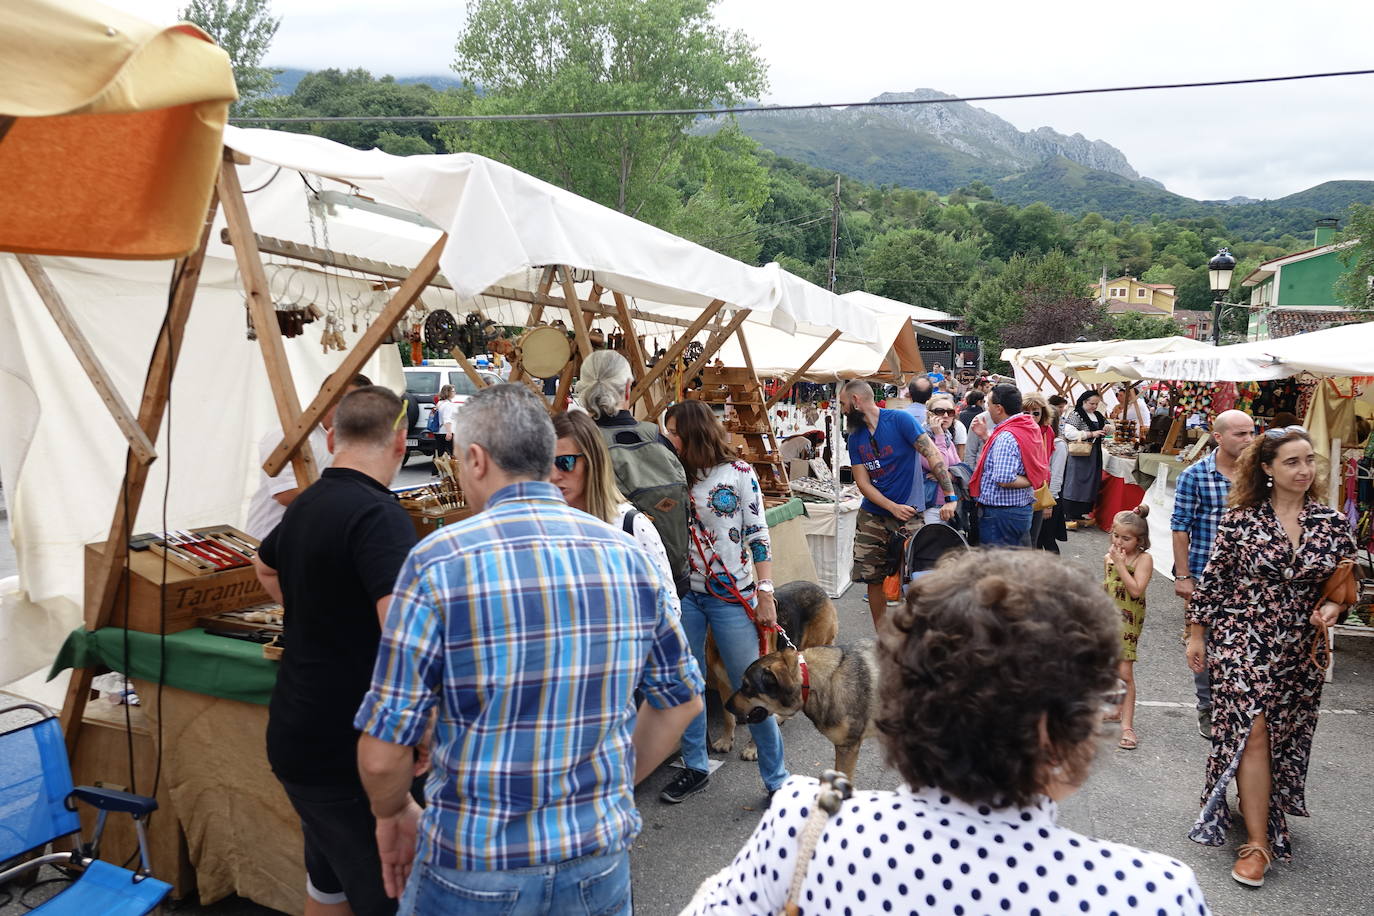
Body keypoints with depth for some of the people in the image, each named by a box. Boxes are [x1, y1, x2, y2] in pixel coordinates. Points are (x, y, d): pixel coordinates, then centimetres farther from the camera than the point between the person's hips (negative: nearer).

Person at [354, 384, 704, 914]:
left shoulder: (438, 561, -16)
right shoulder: (627, 555, -4)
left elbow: (383, 753, -13)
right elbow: (682, 701, 6)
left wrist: (393, 813, 8)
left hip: (475, 873, -2)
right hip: (601, 861, 3)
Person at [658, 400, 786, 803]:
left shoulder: (739, 473, -5)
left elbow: (758, 535, -5)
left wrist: (765, 593, -10)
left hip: (731, 596, -4)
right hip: (684, 593, 4)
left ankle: (777, 778, 14)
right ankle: (695, 767, 28)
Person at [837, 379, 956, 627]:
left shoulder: (900, 420, -8)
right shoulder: (855, 437, 8)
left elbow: (934, 456, -13)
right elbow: (863, 483, 3)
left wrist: (950, 497, -21)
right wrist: (893, 507, -12)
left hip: (908, 514, -5)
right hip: (871, 516, 5)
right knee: (873, 579, 6)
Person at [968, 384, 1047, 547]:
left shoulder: (1006, 437, -23)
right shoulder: (1030, 427, 5)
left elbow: (1004, 479, -31)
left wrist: (1030, 481, -15)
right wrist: (986, 435, 16)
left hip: (1000, 514, -10)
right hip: (1024, 509, 10)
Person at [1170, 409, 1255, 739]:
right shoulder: (1194, 475, -8)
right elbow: (1180, 527, -6)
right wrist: (1183, 576, -9)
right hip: (1205, 573, -2)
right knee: (1206, 643, 8)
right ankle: (1208, 709, 23)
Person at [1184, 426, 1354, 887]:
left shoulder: (1333, 524, 2)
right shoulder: (1240, 519, -7)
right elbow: (1212, 580, -1)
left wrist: (1333, 607, -10)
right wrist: (1196, 634, 1)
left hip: (1300, 652, 4)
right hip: (1242, 642, -3)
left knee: (1286, 741, 12)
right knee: (1251, 731, -10)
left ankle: (1257, 810, 37)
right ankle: (1258, 844, -3)